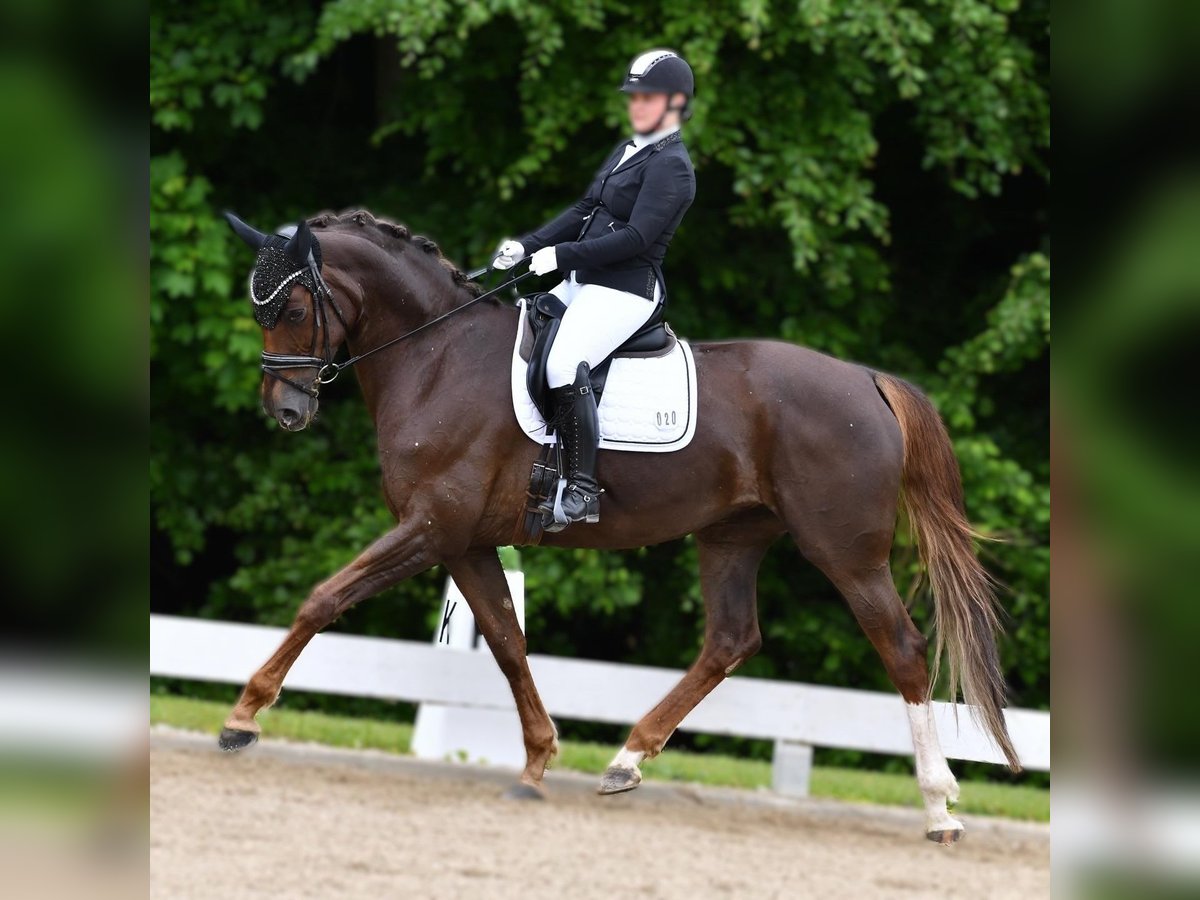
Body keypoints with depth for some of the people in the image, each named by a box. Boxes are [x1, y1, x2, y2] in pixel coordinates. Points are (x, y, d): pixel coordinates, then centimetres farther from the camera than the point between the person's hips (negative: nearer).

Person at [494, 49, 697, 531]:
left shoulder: (670, 166, -11)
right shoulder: (626, 152, 19)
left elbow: (635, 238, -19)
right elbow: (584, 213, 19)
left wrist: (562, 255, -20)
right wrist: (526, 246, 6)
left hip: (626, 290, -11)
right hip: (585, 283, 11)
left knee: (564, 363, -31)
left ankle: (581, 489, -30)